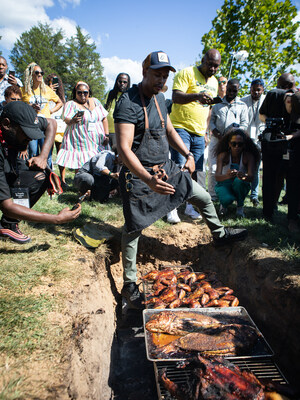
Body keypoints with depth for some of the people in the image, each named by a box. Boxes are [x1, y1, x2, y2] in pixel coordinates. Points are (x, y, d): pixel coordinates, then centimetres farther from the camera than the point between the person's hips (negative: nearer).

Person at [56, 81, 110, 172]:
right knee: (80, 168, -9)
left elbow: (104, 118, 16)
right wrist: (72, 121, -42)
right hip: (80, 143, -4)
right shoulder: (71, 104, -1)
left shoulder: (95, 101, 14)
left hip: (99, 143, 4)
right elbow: (66, 120, -17)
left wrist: (106, 135, 6)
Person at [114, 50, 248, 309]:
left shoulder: (159, 97, 9)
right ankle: (129, 285, 18)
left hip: (166, 168, 8)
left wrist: (188, 154, 10)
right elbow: (124, 149, -28)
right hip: (139, 176, -8)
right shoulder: (128, 103, -19)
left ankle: (219, 234, 45)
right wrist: (149, 180, -38)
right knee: (133, 230, 1)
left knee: (204, 197, 17)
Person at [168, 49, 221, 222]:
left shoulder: (214, 82, 19)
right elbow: (176, 97, -17)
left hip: (199, 133, 7)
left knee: (197, 171, 6)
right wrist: (197, 96, -35)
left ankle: (190, 206, 16)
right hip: (181, 128, -7)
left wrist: (205, 132, 18)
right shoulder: (187, 73, -4)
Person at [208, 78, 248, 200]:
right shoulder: (217, 104, 18)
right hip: (216, 140, 1)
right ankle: (212, 194, 4)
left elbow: (244, 124, 8)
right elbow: (211, 121, 12)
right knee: (213, 169, -4)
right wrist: (217, 133, -7)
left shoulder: (242, 106, 15)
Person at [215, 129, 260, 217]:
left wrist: (244, 176, -53)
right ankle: (224, 205, 7)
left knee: (238, 181, -34)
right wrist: (227, 176, -54)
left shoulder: (248, 156, -15)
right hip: (224, 184, -1)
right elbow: (217, 177, -30)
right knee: (227, 199, -34)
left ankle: (240, 207, -7)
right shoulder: (223, 155, -17)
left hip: (240, 186, 1)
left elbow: (251, 177, -27)